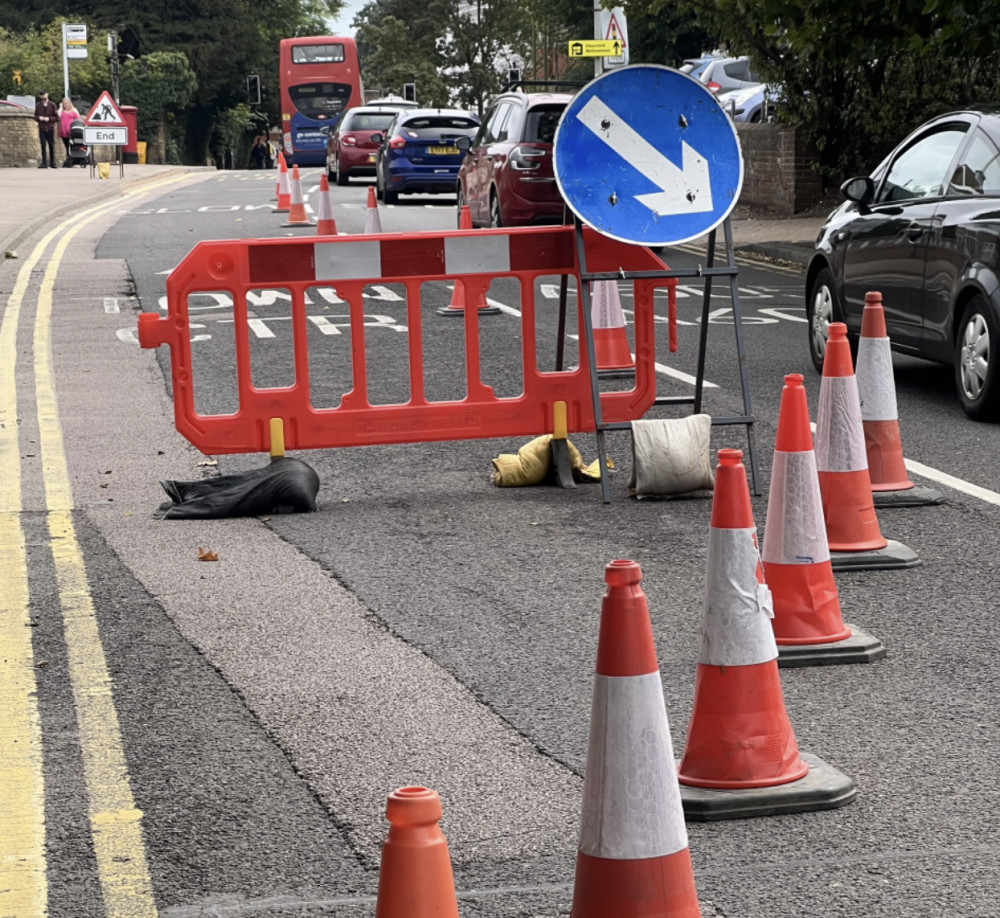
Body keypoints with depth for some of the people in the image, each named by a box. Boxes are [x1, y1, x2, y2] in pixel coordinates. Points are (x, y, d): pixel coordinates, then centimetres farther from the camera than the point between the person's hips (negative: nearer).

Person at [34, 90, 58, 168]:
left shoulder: (52, 105, 1)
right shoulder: (38, 106, 5)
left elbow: (57, 117, 1)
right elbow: (35, 117, 10)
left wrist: (49, 119, -15)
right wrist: (39, 118, -12)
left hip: (50, 128, -1)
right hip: (42, 129, 1)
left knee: (52, 146, 5)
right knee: (43, 146, -2)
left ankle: (52, 163, 14)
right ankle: (44, 163, -1)